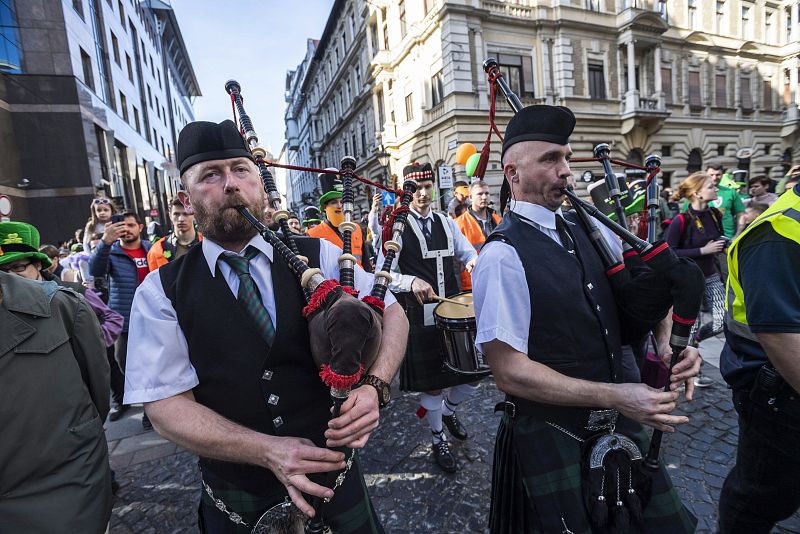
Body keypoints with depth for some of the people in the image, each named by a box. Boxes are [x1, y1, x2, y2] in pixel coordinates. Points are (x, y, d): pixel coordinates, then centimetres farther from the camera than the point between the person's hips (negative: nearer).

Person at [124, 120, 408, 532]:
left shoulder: (318, 255, -8)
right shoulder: (160, 293, -9)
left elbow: (390, 312, -6)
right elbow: (165, 403, -11)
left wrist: (373, 386, -24)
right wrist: (267, 450, -24)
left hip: (330, 466, 2)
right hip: (234, 493, -1)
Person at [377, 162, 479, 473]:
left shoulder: (446, 223, 9)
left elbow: (468, 252, 15)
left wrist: (472, 262, -9)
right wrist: (411, 282, -29)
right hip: (420, 318, -4)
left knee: (471, 375, 11)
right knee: (431, 385, 9)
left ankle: (448, 411, 44)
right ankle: (438, 441, 35)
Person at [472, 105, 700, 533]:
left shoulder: (588, 232, 1)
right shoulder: (502, 256, -22)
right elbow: (510, 372, -22)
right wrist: (613, 396, -22)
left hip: (617, 426, 7)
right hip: (551, 441, -7)